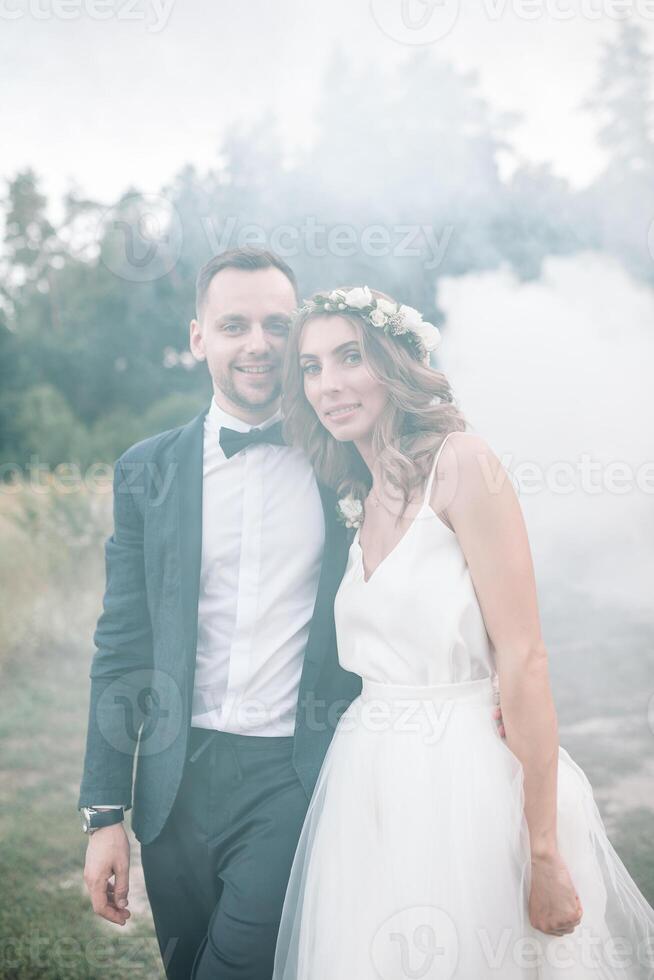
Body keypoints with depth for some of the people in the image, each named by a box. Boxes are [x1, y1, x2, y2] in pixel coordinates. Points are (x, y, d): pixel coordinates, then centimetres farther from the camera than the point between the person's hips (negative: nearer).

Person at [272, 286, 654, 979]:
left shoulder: (460, 462, -12)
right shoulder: (359, 501, 11)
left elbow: (523, 659, -17)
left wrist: (544, 852, -19)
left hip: (466, 784, -7)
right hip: (372, 792, 7)